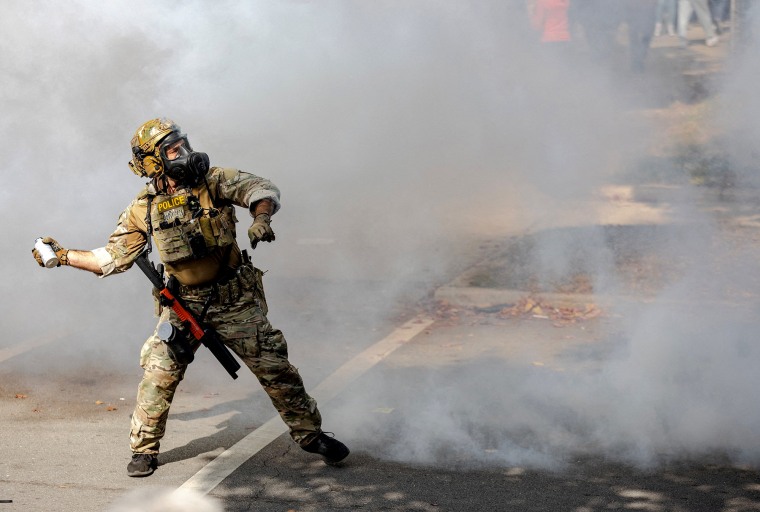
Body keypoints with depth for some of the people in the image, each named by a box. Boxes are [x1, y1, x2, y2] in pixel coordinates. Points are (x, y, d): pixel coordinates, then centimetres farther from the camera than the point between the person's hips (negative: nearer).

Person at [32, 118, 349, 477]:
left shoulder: (214, 181, -6)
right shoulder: (143, 209, -2)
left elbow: (262, 190, -16)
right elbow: (112, 258, 5)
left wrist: (261, 217, -37)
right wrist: (62, 255, 0)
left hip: (235, 302, -1)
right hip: (183, 306, 1)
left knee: (274, 367, 2)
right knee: (158, 376, -5)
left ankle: (310, 434, 18)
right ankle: (144, 449, 16)